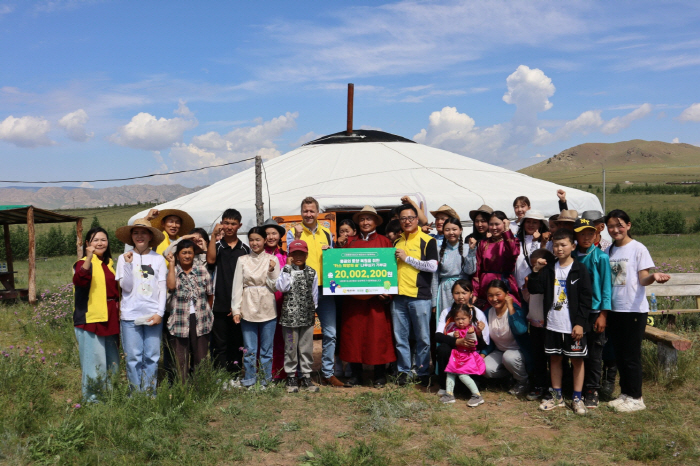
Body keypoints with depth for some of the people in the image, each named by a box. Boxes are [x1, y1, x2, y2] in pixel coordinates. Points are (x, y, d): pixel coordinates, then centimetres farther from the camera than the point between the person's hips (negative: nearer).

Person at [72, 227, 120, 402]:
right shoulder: (84, 263, -7)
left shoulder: (110, 263, 16)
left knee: (112, 363, 14)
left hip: (110, 320, 7)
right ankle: (91, 398, 7)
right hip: (90, 320, -7)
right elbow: (79, 280, -30)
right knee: (95, 362, -6)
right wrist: (89, 258, -40)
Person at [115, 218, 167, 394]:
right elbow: (126, 286, -2)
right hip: (130, 315, 0)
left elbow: (162, 288, 4)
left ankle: (150, 394, 15)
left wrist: (160, 312, -3)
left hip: (153, 315, 0)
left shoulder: (158, 259, 4)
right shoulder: (124, 258, 4)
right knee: (133, 357, 3)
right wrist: (128, 264, -12)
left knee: (152, 356, 4)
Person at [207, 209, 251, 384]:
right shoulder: (217, 246, 6)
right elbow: (210, 260, -17)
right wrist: (214, 235, -17)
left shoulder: (245, 249, 9)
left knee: (237, 341, 8)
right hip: (220, 303, -1)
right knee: (219, 342, 1)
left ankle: (234, 375, 19)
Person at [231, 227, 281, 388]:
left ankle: (266, 379, 18)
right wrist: (236, 310, -1)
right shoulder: (242, 260, 5)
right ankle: (249, 379, 18)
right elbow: (237, 286, 4)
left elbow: (276, 287, 1)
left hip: (267, 310, 0)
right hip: (248, 309, 0)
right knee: (249, 349, 5)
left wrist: (271, 272, -15)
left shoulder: (272, 260, 3)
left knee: (266, 348, 7)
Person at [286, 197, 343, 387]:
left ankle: (328, 373, 14)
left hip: (325, 289, 3)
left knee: (330, 333, 3)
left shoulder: (327, 233, 14)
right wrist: (297, 237, -16)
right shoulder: (293, 233, 3)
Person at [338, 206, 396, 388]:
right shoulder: (350, 242, 13)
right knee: (353, 331, 3)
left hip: (376, 296, -2)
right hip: (353, 296, 2)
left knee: (378, 332, -1)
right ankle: (356, 374, 14)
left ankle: (380, 375, 10)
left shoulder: (384, 241, 8)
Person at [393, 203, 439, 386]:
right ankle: (403, 371, 19)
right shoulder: (397, 242, 16)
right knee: (400, 337, 8)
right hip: (398, 296, 5)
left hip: (419, 296, -5)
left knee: (423, 338, 2)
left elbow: (433, 266, -11)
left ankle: (423, 372, 13)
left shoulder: (427, 241, -1)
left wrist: (407, 258, -9)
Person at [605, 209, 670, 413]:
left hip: (634, 310, -6)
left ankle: (635, 398, 11)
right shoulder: (609, 250, 9)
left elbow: (643, 280, -11)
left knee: (631, 356, 0)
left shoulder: (638, 249, -7)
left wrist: (653, 277, -31)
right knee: (619, 355, 13)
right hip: (614, 309, 6)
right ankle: (625, 394, 25)